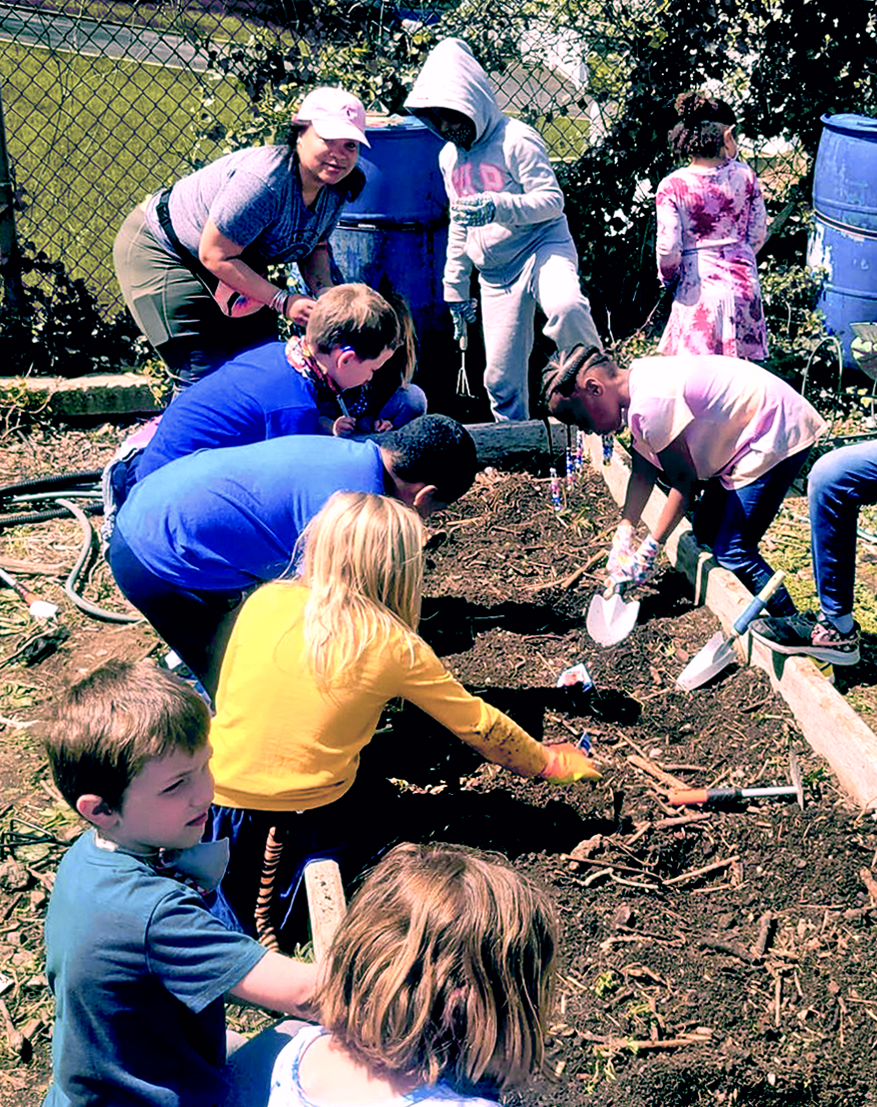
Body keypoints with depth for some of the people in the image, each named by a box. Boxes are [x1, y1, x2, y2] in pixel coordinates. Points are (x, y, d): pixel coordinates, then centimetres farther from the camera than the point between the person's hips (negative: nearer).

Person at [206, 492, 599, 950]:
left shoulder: (265, 600, -2)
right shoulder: (395, 647, -9)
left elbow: (224, 699, 8)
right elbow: (479, 725, 3)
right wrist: (549, 763, 19)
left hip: (217, 792, 2)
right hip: (306, 821, -2)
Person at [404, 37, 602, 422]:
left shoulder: (515, 139, -10)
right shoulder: (449, 156, 11)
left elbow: (552, 200, -16)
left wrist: (498, 206, -32)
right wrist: (455, 287, 22)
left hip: (542, 246, -6)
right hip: (496, 272, 6)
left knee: (565, 307, -39)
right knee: (501, 377, 4)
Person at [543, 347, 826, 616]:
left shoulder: (650, 403, -26)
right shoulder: (636, 389, 5)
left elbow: (684, 480, -21)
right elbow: (643, 474, 9)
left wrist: (649, 549, -15)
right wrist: (624, 533, 4)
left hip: (777, 436, -11)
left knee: (733, 552, -12)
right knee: (707, 532, 14)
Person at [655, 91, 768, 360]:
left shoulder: (672, 187, -11)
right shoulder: (744, 175, -3)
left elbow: (668, 248, -12)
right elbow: (758, 234, 4)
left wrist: (667, 277, 9)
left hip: (698, 285, -3)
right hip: (741, 280, 3)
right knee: (739, 365, 15)